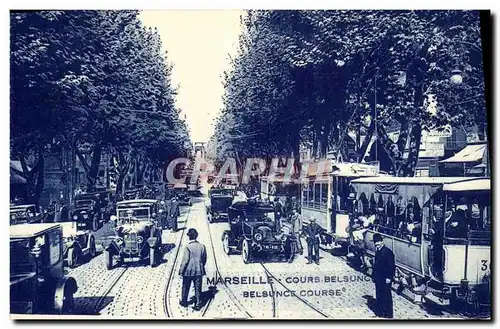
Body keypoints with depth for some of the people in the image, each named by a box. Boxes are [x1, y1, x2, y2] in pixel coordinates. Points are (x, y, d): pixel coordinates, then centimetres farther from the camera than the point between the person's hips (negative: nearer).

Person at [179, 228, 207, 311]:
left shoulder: (188, 247, -17)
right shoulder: (202, 246, -4)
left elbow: (185, 260, -15)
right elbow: (204, 259, 6)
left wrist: (181, 270, -5)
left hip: (188, 271, -3)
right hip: (199, 271, 3)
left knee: (185, 287, 17)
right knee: (198, 288, 11)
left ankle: (184, 302, 32)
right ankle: (198, 304, 12)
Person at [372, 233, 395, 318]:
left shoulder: (388, 251, -14)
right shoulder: (377, 252, 10)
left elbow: (391, 266, -16)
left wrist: (389, 277, -18)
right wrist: (373, 274, 16)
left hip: (385, 279, -8)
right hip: (378, 278, 8)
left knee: (386, 296, -1)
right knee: (379, 295, 14)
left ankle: (389, 314, 8)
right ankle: (380, 312, 24)